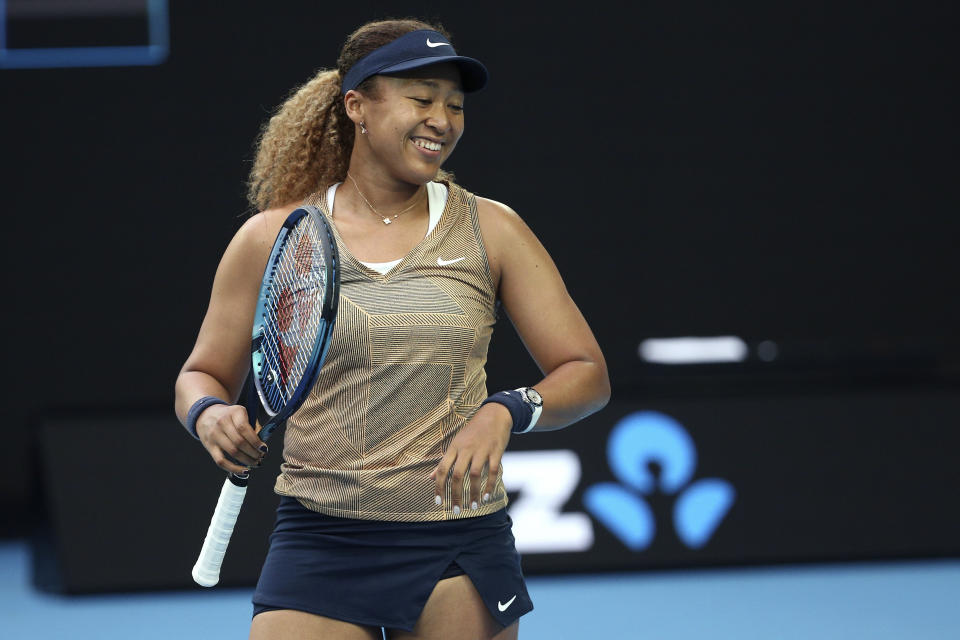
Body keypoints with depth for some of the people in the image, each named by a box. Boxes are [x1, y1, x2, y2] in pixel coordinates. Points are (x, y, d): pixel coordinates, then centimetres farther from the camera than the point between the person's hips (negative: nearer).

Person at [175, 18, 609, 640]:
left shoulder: (491, 231, 4)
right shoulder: (273, 239, 4)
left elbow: (587, 374, 3)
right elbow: (201, 374, 13)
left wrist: (505, 412, -17)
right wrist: (210, 414, -10)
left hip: (460, 552, 0)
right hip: (319, 543, 0)